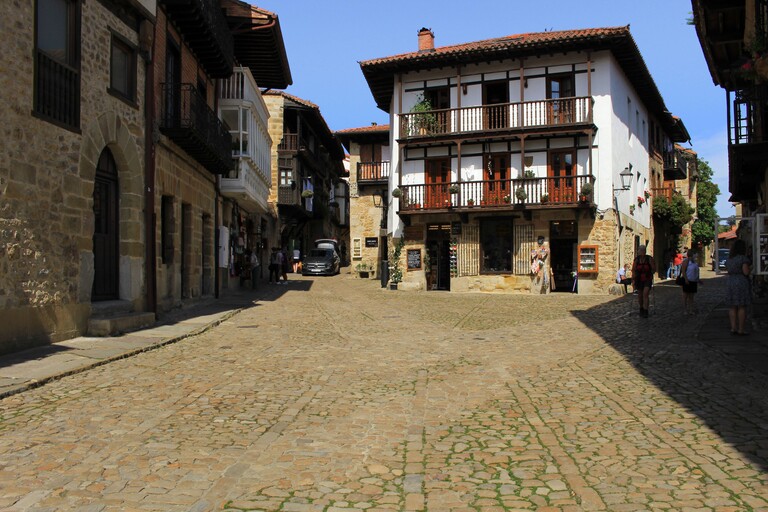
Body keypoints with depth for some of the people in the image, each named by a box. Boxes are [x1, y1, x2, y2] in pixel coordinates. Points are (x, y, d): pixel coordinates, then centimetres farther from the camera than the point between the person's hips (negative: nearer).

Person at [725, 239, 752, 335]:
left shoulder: (728, 259, 9)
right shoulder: (743, 258, -10)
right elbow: (746, 272, -15)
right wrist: (751, 268, 5)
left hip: (730, 283, 6)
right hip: (741, 283, -6)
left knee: (732, 307, 8)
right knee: (742, 307, -2)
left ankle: (733, 328, 6)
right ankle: (740, 330, -1)